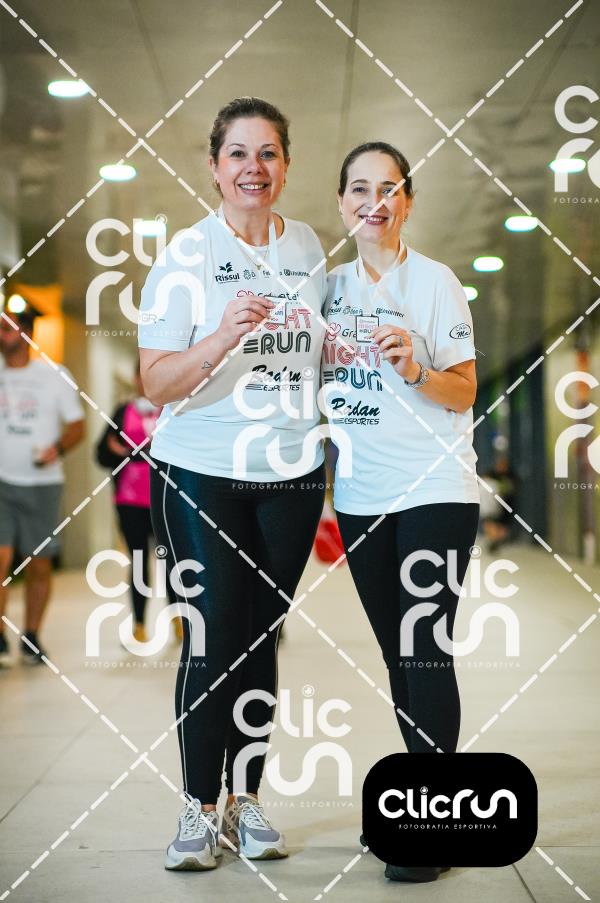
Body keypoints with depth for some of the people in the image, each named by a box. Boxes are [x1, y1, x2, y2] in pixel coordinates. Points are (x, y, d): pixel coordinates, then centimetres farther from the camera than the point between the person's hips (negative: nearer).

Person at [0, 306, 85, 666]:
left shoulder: (55, 376, 4)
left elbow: (77, 426, 4)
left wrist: (58, 449, -16)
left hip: (44, 484, 0)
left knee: (40, 565, 3)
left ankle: (31, 639, 14)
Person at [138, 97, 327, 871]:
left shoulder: (308, 247, 7)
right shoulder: (186, 255, -6)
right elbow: (156, 384, -12)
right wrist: (224, 338, -27)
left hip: (291, 474, 4)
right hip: (200, 473, -3)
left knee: (261, 637, 7)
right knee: (213, 637, -5)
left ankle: (246, 801, 16)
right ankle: (199, 809, 6)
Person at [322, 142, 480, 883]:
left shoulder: (435, 281, -3)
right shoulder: (331, 286, 11)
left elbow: (464, 393, -4)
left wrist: (413, 369, -22)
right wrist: (315, 359, -1)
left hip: (434, 491, -5)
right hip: (359, 495, 5)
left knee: (426, 650, -9)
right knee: (395, 654, 11)